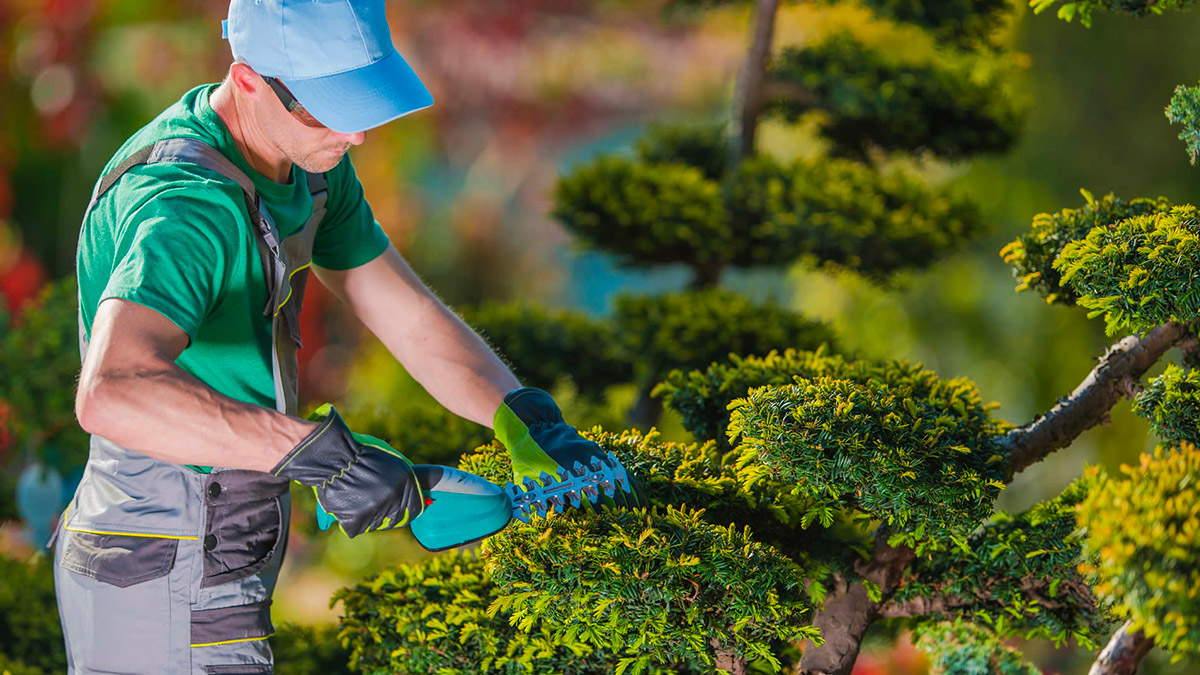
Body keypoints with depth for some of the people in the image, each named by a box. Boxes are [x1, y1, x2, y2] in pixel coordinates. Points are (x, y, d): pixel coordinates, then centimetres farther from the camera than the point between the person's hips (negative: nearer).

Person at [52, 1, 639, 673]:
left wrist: (530, 422, -7)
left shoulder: (309, 161, 3)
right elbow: (113, 394, -45)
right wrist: (324, 453, -45)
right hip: (171, 596, -9)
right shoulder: (187, 200, -28)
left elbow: (414, 320, 9)